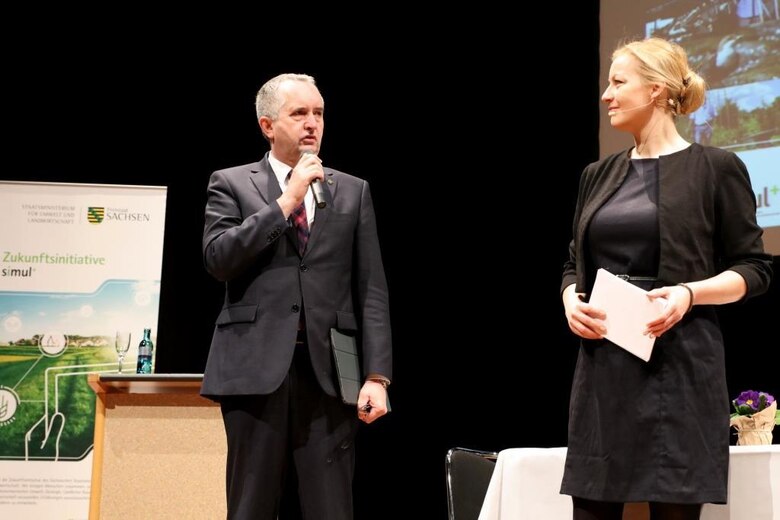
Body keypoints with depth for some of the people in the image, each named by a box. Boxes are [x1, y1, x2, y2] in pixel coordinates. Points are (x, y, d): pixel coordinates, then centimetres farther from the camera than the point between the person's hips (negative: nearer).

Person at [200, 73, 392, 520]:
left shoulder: (353, 191, 14)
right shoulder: (231, 183, 9)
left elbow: (372, 291, 8)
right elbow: (218, 259, -7)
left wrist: (377, 376, -3)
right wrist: (286, 201, -8)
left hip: (330, 369, 2)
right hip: (257, 366, -1)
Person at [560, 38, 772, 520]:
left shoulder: (715, 167, -1)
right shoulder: (599, 175, 15)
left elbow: (754, 268, -1)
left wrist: (689, 293, -18)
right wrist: (571, 299, -2)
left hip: (677, 366, -5)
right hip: (602, 367, 5)